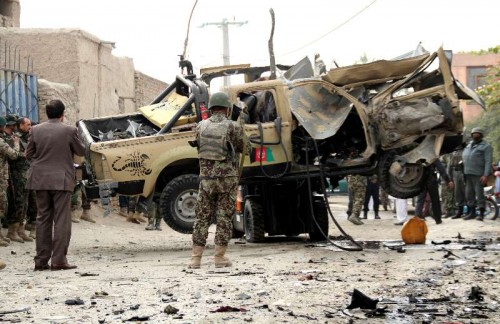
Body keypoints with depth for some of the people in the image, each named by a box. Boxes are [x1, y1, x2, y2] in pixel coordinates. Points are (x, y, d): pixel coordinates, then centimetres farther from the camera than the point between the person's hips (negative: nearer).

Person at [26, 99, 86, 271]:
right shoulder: (69, 130, -9)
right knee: (61, 220, 0)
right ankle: (59, 260, -5)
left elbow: (29, 154, 8)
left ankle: (41, 260, 11)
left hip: (40, 180, 4)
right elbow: (81, 151, 4)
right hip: (62, 180, -4)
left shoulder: (36, 130, 1)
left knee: (43, 219, 11)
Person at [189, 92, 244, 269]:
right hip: (227, 178, -3)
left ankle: (196, 257, 8)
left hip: (206, 178, 3)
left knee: (202, 217, 10)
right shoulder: (233, 127, -9)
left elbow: (199, 146, 8)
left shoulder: (201, 126, 1)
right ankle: (220, 257, 5)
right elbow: (241, 148, 2)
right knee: (224, 218, 4)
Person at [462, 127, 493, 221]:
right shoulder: (469, 145, 20)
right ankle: (471, 212, 18)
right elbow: (464, 157, 24)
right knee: (469, 194, 9)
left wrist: (486, 175, -19)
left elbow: (488, 162, -10)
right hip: (467, 174, 7)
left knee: (479, 194, -6)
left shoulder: (486, 146, -2)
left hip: (478, 175, -7)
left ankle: (481, 213, -2)